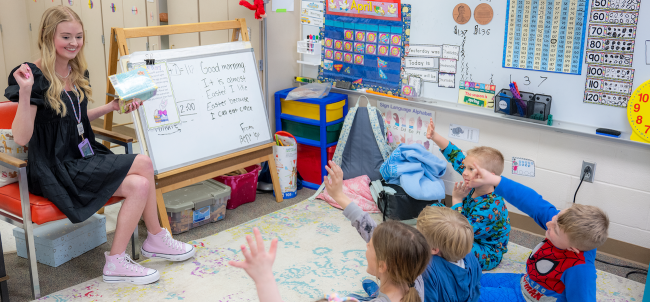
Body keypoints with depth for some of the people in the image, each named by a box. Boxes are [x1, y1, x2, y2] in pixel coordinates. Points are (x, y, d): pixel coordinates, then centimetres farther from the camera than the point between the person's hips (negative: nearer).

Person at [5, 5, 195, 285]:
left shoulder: (76, 74, 10)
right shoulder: (36, 77, -15)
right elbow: (22, 138, -19)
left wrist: (111, 107, 11)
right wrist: (25, 92, -31)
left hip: (83, 160, 8)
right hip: (55, 171, -8)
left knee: (140, 185, -15)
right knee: (143, 164, -18)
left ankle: (116, 262, -3)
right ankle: (157, 239, 0)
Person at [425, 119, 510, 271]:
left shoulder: (490, 208, -35)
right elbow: (455, 155, -4)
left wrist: (457, 200, -31)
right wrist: (434, 136, -11)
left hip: (487, 255, -9)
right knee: (435, 207, 6)